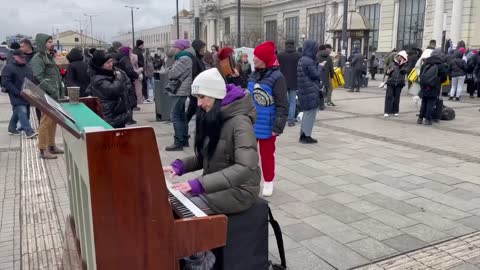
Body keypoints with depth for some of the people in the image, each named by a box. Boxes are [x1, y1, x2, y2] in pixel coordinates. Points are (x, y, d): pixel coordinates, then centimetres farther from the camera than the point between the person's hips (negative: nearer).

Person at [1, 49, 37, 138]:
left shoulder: (27, 67, 13)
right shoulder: (8, 68, -9)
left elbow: (32, 80, 22)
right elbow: (5, 82, -15)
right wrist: (18, 92, -20)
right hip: (17, 97, -7)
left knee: (17, 112, 18)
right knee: (22, 113, -16)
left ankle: (12, 128, 33)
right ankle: (29, 132, -23)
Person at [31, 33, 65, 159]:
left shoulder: (49, 56, 18)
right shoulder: (38, 58, -9)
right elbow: (39, 77, -18)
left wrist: (60, 89, 11)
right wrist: (53, 91, -21)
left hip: (54, 95, 9)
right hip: (46, 95, -9)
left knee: (53, 121, 13)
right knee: (46, 122, -6)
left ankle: (51, 146, 22)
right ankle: (43, 150, -1)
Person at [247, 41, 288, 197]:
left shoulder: (277, 77, -14)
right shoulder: (254, 75, 7)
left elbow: (282, 105, -14)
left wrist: (278, 127, -17)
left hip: (267, 126, -6)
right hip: (250, 123, 6)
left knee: (267, 154, 9)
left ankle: (268, 182, 26)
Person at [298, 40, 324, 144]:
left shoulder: (302, 60, 12)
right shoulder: (309, 61, -19)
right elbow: (316, 75, -14)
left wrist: (318, 66, 12)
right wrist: (321, 66, 0)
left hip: (305, 91, 10)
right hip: (311, 92, -10)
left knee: (307, 113, 18)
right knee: (310, 113, 0)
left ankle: (303, 135, 23)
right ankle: (306, 136, 5)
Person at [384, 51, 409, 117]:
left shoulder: (405, 65, 8)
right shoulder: (393, 64, 9)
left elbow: (405, 71, -12)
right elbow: (387, 72, 13)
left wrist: (401, 65, -12)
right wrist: (388, 71, -9)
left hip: (399, 83, 0)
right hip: (391, 82, 0)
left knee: (396, 97, 5)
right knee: (389, 96, -7)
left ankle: (395, 111, 16)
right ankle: (387, 111, -6)